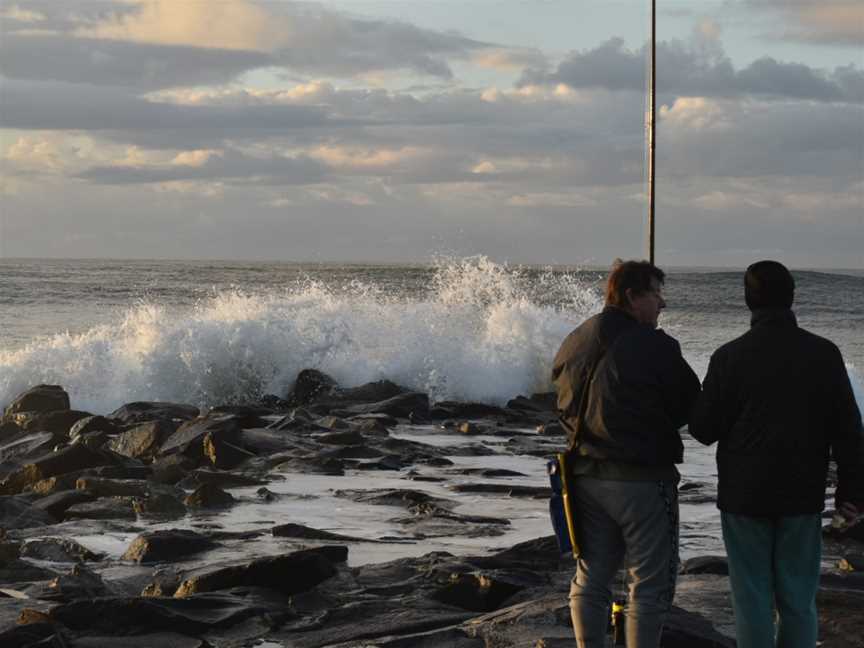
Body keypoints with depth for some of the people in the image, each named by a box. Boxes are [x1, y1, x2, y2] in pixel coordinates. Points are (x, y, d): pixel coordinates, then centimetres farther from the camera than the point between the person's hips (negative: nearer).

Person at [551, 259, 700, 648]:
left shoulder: (574, 343, 6)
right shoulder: (654, 346, -15)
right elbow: (692, 406, -6)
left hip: (586, 477, 7)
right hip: (642, 480, -7)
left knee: (590, 579, 14)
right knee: (649, 584, 2)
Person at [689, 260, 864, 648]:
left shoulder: (730, 356, -9)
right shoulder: (824, 354, -3)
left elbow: (703, 430, -4)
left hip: (745, 496, -2)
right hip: (802, 498, 2)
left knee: (753, 600, 4)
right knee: (798, 600, 9)